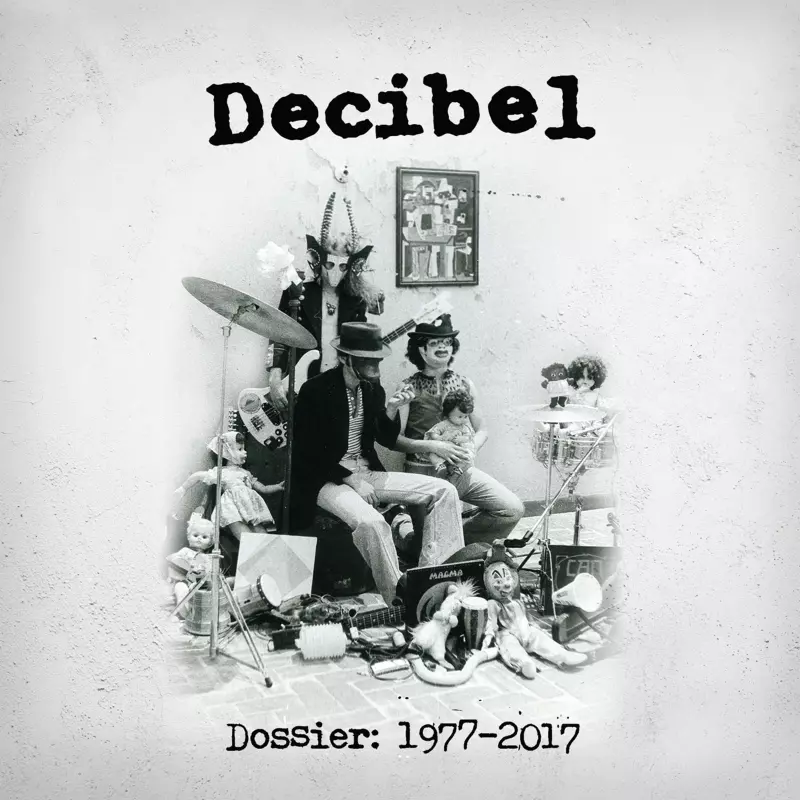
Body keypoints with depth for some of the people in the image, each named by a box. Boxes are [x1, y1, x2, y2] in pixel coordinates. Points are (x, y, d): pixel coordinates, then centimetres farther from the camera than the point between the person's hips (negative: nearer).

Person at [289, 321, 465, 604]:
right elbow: (306, 453, -14)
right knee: (371, 522, -37)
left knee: (443, 491, -6)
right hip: (327, 480, -7)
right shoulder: (315, 390, -13)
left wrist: (390, 410, -9)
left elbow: (388, 441, 11)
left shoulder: (372, 387, 5)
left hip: (366, 473, 7)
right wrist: (351, 479, -17)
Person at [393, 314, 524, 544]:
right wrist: (433, 446, -20)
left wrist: (470, 449, -6)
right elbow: (394, 438, -9)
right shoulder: (409, 388, -5)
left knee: (513, 510, -7)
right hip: (423, 474, -5)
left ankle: (461, 539, 13)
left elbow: (481, 430, 15)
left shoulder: (465, 385, 8)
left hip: (462, 471, 5)